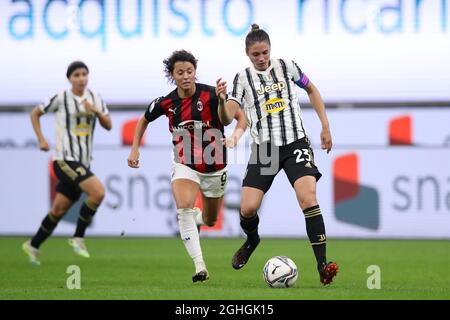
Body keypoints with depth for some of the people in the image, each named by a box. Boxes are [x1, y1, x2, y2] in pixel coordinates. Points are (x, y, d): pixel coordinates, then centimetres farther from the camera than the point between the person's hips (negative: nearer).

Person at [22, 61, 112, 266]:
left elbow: (108, 125, 7)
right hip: (65, 160, -6)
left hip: (83, 163, 6)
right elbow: (35, 113, 6)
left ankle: (33, 246, 27)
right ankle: (78, 238, -10)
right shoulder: (61, 99, -5)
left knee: (59, 210, 10)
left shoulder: (95, 98, 9)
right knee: (98, 192, -24)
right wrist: (41, 139, -3)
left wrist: (95, 111, -10)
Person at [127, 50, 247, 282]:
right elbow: (144, 120, 11)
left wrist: (234, 137, -36)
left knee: (210, 221, 16)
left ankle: (195, 219, 56)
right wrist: (135, 149, 3)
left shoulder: (211, 95, -19)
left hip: (214, 167, 0)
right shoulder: (166, 103, -9)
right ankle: (200, 267, -26)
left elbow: (242, 117, -17)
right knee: (184, 208, -28)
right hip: (185, 165, 0)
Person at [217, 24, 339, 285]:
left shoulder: (286, 67, 4)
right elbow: (227, 118, -7)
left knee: (308, 196, -22)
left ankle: (322, 265, -23)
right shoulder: (243, 78, 2)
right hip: (264, 148, 1)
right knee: (248, 208, -10)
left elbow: (312, 91, 19)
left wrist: (325, 126, 12)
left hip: (296, 142, -1)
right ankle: (252, 239, 28)